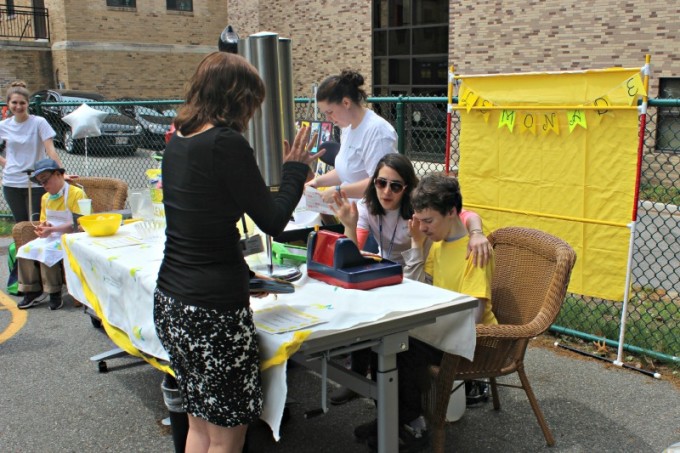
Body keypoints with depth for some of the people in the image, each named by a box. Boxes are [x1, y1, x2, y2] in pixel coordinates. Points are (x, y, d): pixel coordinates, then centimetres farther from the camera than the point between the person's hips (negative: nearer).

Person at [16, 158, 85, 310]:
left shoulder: (76, 193, -10)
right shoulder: (45, 198, 17)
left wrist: (52, 229, -21)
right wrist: (42, 227, 1)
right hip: (50, 237, 8)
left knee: (46, 251, -31)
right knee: (25, 250, -14)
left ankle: (55, 294, -18)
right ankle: (32, 292, -6)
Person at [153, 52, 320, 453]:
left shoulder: (178, 142, 9)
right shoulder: (227, 144, -16)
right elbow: (273, 221, -10)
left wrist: (242, 275, 28)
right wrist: (296, 168, 6)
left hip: (170, 301, 9)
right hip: (214, 309, -8)